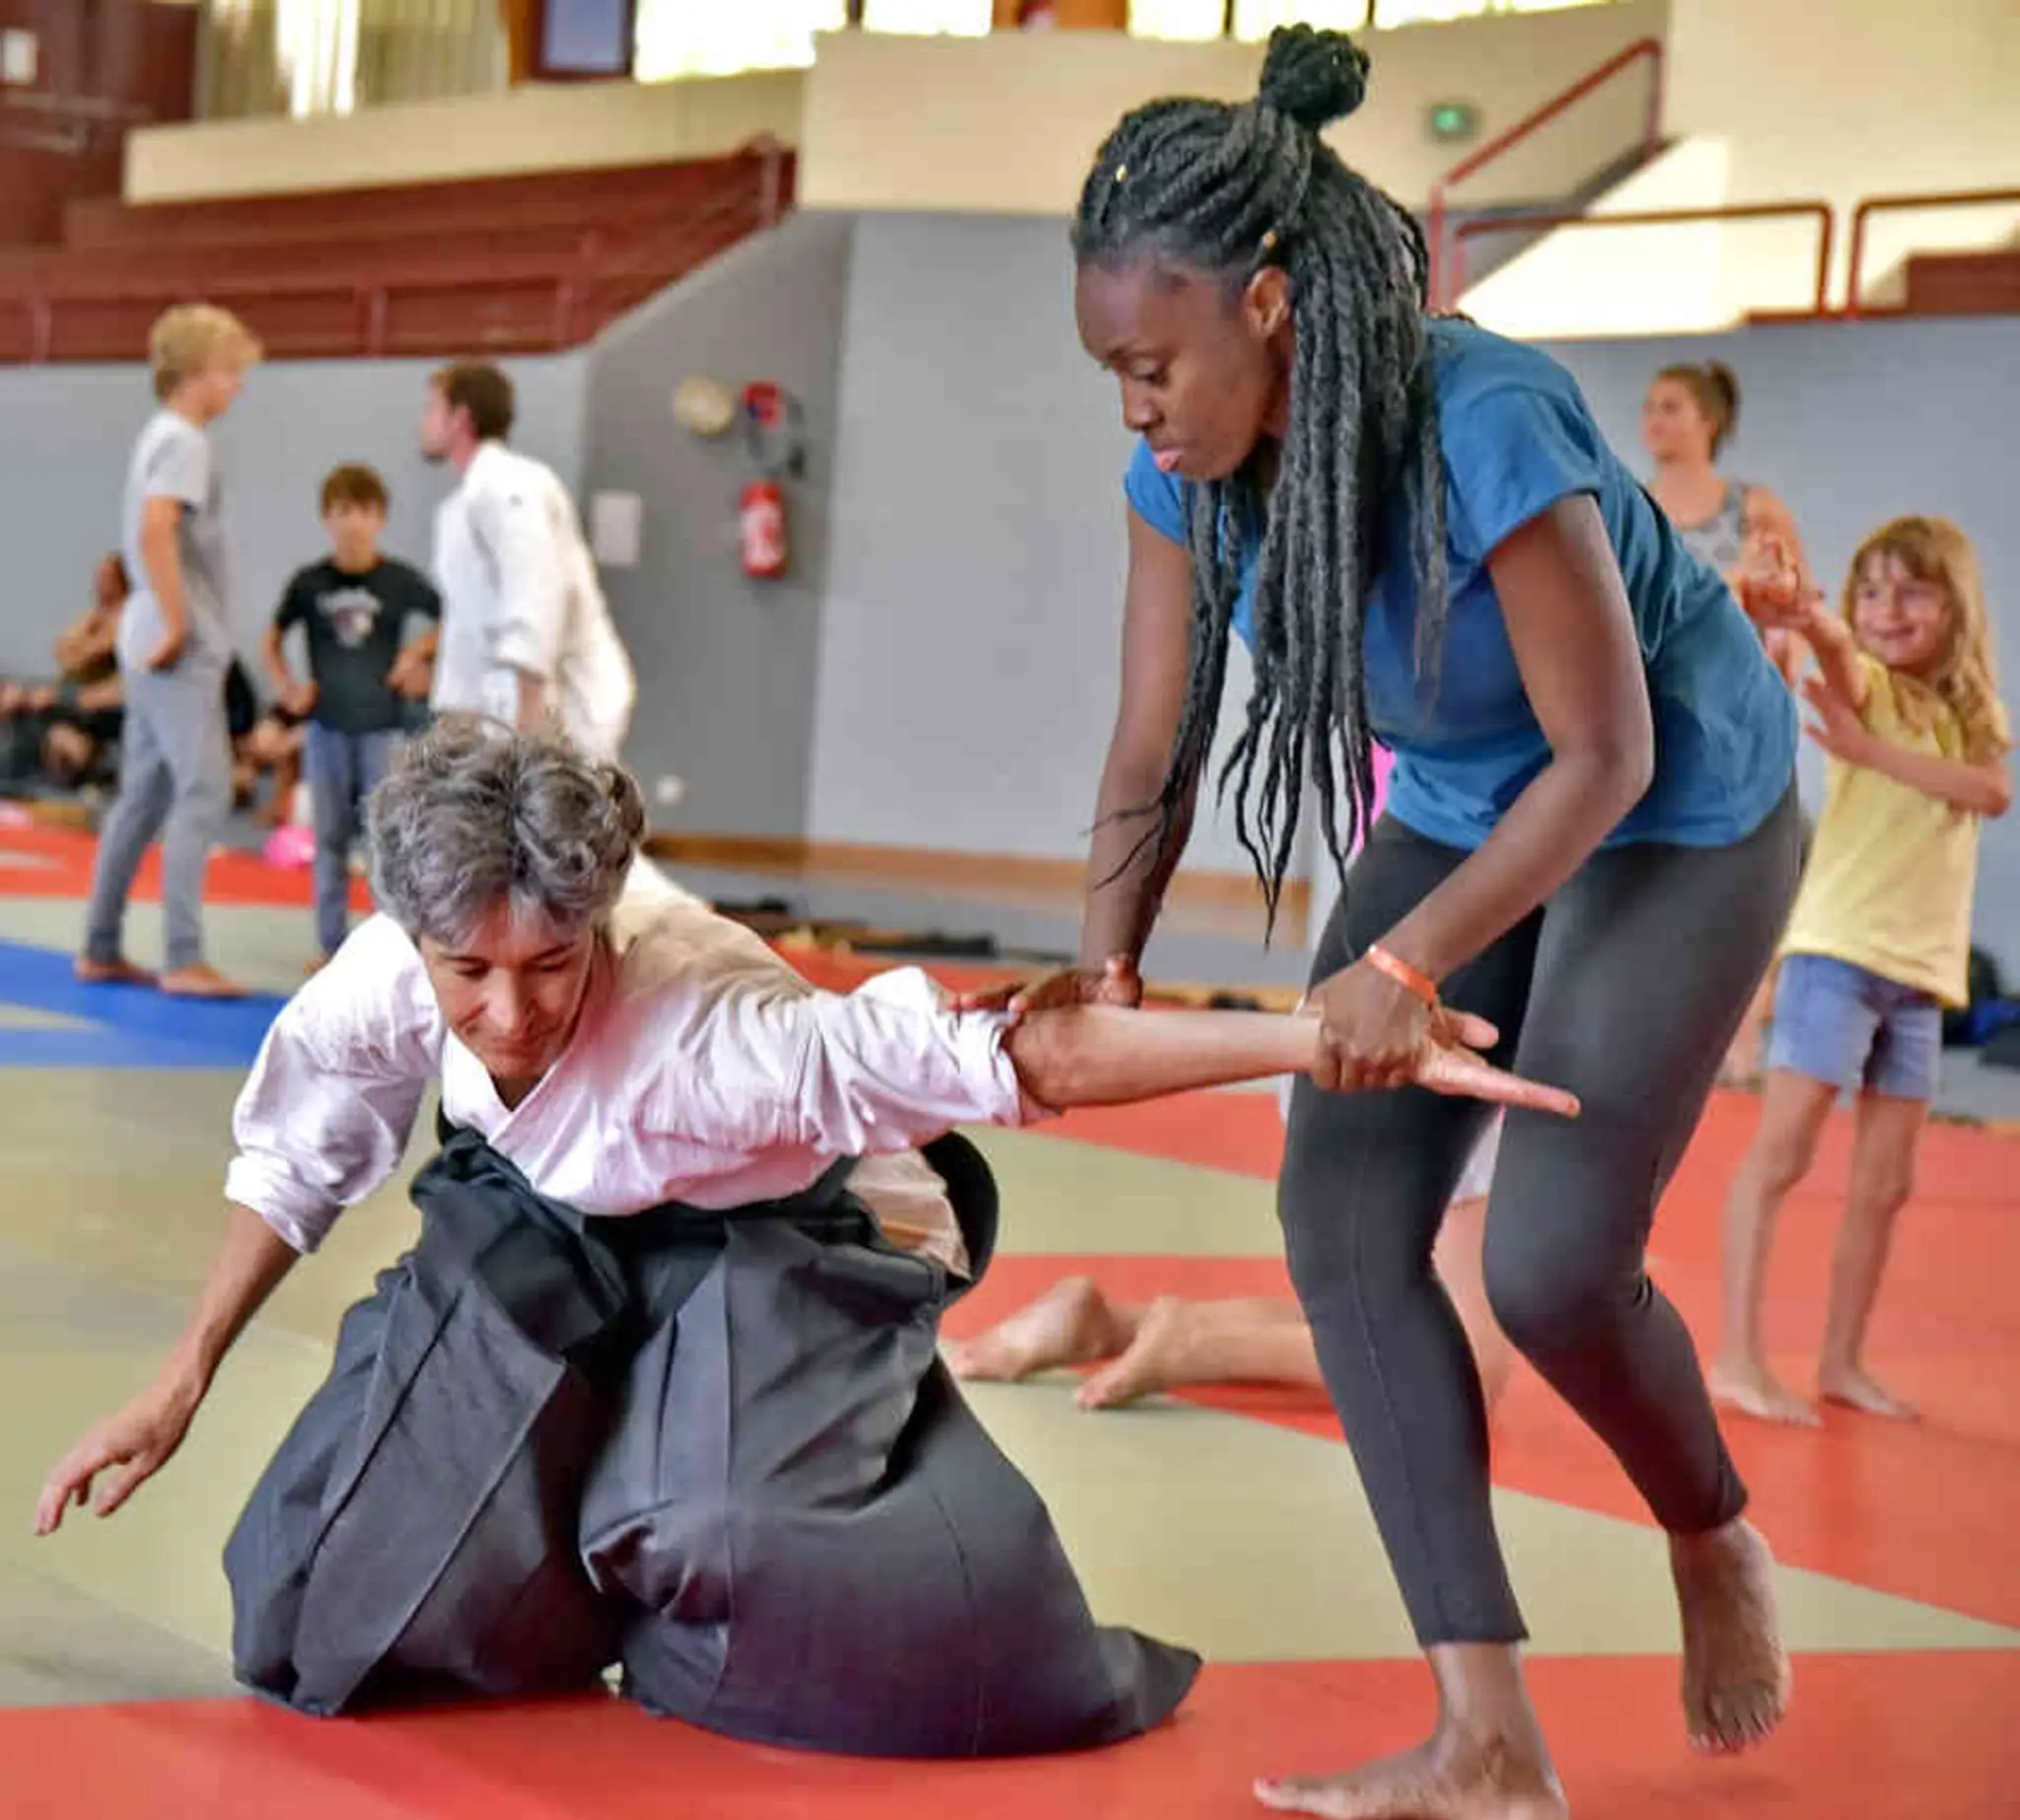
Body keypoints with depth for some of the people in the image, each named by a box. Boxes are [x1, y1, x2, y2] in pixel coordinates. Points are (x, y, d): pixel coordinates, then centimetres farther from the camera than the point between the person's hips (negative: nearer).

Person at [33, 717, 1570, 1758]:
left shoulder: (708, 1024, -40)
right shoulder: (381, 985, -26)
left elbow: (1018, 1062, -44)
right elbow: (295, 1164, -3)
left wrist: (1328, 1036, -52)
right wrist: (181, 1383, -2)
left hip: (779, 1257, -3)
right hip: (544, 1233, 4)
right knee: (336, 1613, -6)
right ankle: (593, 1580, 24)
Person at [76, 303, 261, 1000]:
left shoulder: (161, 436, 17)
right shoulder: (184, 442, -13)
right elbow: (155, 533, -27)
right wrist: (177, 625, -21)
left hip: (155, 645, 10)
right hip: (183, 649, -10)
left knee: (143, 796, 12)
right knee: (203, 792, -11)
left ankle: (101, 950, 16)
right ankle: (184, 959, -13)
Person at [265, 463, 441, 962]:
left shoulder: (401, 581, -5)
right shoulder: (310, 583, -1)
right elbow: (273, 641, 11)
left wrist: (418, 652, -5)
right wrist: (288, 688, -1)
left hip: (382, 724, -2)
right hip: (327, 724, 2)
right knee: (331, 836, 8)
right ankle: (332, 943, 15)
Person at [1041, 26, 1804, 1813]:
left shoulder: (1485, 425, -34)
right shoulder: (1190, 468, -15)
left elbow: (1608, 756, -28)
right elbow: (1154, 753, -10)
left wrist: (1406, 963, -31)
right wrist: (1105, 962, -26)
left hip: (1680, 815, -7)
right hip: (1462, 810, 7)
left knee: (1553, 1256, -14)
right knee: (1344, 1218, -7)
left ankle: (1717, 1542, 21)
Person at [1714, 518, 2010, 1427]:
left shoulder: (1969, 711, 12)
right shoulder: (1866, 684, -1)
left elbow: (1994, 792, -9)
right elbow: (1843, 657, -26)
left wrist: (1874, 751, -20)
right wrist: (1817, 627, -50)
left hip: (1922, 969, 6)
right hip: (1836, 948, -5)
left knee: (1884, 1183, 8)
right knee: (1781, 1152, -11)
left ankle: (1842, 1361, 18)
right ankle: (1740, 1358, -9)